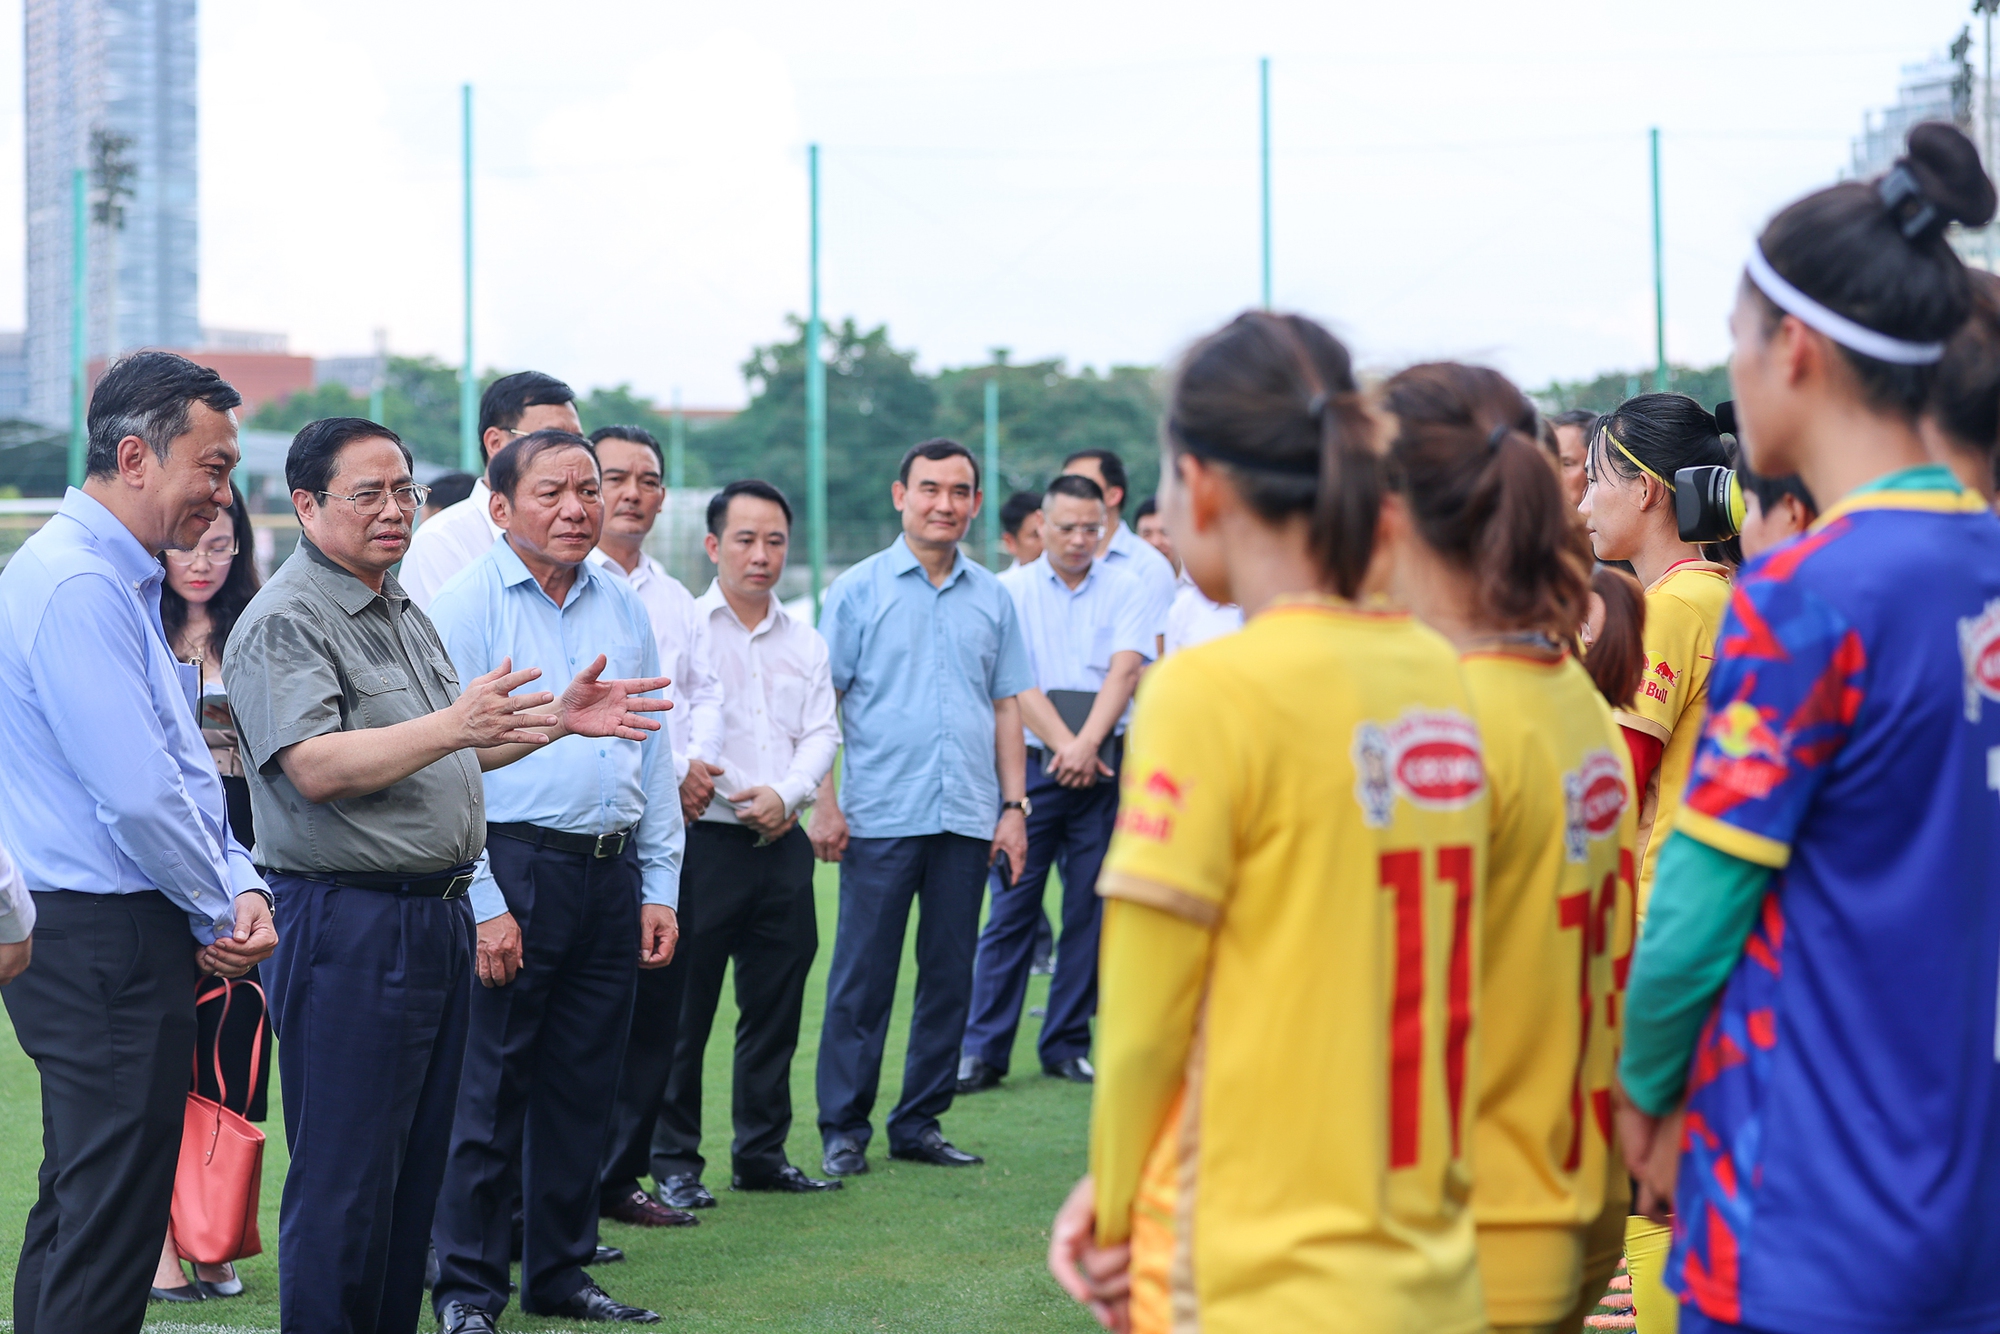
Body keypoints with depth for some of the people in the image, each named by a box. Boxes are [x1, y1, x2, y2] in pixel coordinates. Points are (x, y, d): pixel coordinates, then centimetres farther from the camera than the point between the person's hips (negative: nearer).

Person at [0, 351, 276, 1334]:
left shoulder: (122, 581, 16)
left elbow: (182, 762, 18)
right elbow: (138, 794, -22)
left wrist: (241, 884, 3)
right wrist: (221, 913, -8)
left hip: (104, 943, 11)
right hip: (105, 943, -11)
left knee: (79, 1208, 16)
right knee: (111, 1227, -6)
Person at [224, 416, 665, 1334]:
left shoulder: (406, 615, 19)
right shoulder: (285, 622, -11)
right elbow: (315, 767, -23)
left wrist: (559, 718, 14)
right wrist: (451, 726, -32)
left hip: (438, 914, 9)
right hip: (345, 922, -9)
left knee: (415, 1171, 13)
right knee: (345, 1180, -6)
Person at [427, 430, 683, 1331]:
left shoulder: (625, 608, 13)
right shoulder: (467, 604, -5)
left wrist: (660, 885, 11)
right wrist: (483, 902, -14)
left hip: (612, 874, 6)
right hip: (515, 868, -6)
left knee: (584, 1087, 11)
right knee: (489, 1090, -2)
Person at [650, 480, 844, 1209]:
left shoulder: (805, 642, 15)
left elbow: (821, 733, 8)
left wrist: (785, 795, -10)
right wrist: (740, 800, -13)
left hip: (784, 843, 5)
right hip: (704, 842, -5)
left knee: (775, 1007, 9)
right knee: (682, 1007, -2)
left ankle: (761, 1152, 19)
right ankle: (674, 1160, 6)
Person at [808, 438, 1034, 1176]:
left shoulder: (992, 598, 11)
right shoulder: (859, 590, 1)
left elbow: (1007, 705, 14)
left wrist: (1013, 806, 7)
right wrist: (823, 802, -9)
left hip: (967, 819, 3)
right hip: (880, 817, -3)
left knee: (949, 977, 7)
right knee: (861, 978, 0)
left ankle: (920, 1122, 16)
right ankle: (843, 1128, 8)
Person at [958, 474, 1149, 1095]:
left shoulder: (1123, 590, 8)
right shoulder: (1011, 590, 5)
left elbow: (1125, 671, -4)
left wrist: (1086, 745, -16)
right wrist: (1062, 744, -14)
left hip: (1101, 766, 2)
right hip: (1031, 763, -1)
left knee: (1090, 908, 3)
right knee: (1011, 907, -3)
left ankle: (1067, 1044, 12)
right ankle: (983, 1049, 1)